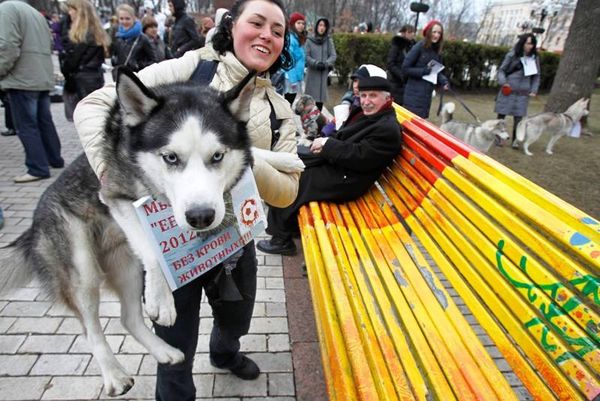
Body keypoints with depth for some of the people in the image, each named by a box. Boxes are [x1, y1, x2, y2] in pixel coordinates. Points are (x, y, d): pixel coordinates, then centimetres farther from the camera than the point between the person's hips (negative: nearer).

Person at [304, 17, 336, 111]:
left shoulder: (329, 41, 6)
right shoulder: (309, 41, 3)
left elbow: (333, 55, 3)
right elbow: (306, 56, -1)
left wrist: (325, 63, -14)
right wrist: (316, 63, -15)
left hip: (324, 73, 1)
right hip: (312, 72, -1)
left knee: (321, 96, -3)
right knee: (311, 96, -3)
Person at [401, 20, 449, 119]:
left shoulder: (437, 51, 10)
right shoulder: (419, 47, -10)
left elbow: (438, 72, 14)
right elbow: (405, 69, -12)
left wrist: (444, 81, -6)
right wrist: (424, 70, -16)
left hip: (427, 94, 7)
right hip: (414, 94, -7)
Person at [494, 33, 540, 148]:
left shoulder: (534, 58, 8)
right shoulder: (512, 55, -2)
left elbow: (536, 76, 15)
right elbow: (501, 70, 2)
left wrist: (534, 90, 5)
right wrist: (503, 82, -14)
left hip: (523, 93, 2)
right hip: (508, 91, -2)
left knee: (518, 117, 0)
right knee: (502, 115, 3)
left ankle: (515, 140, 7)